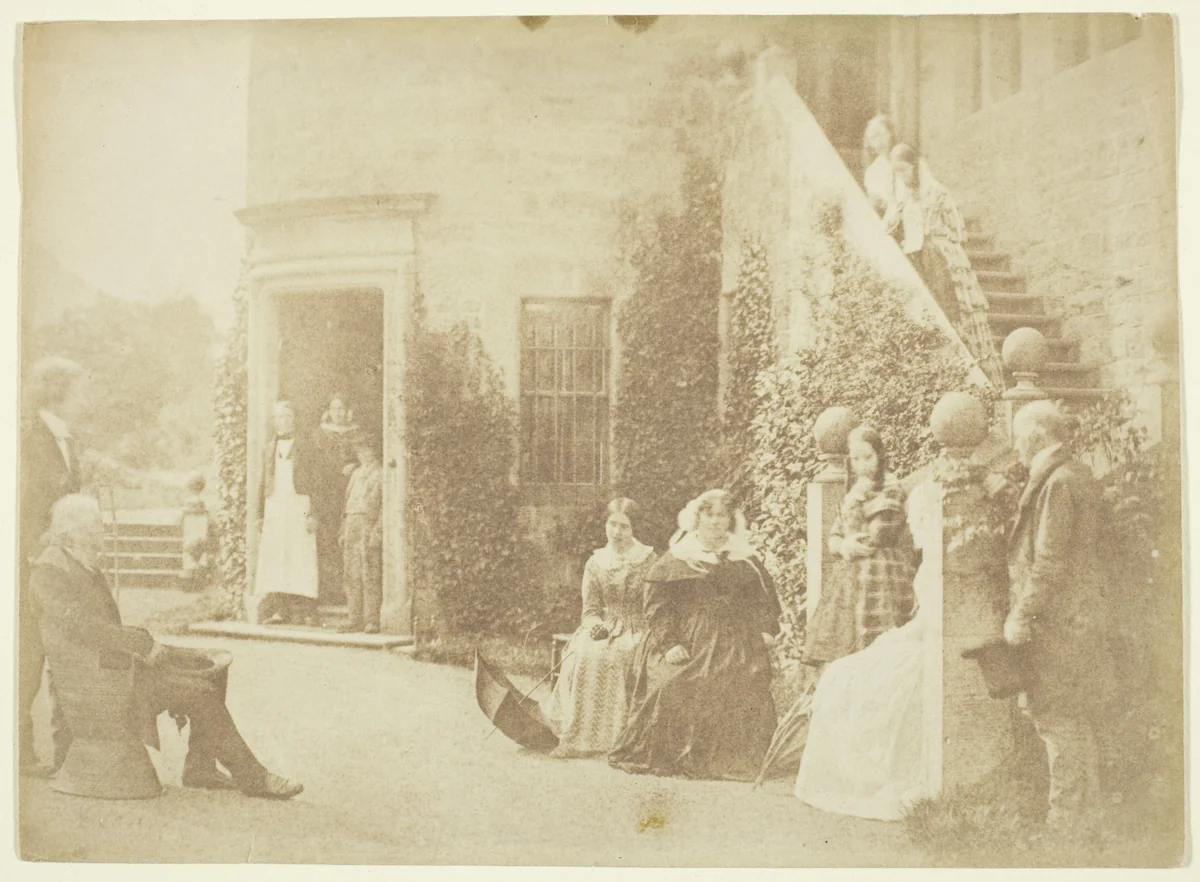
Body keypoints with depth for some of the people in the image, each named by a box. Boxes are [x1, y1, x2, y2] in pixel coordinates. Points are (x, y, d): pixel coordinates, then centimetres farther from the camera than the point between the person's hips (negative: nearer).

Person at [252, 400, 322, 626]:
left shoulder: (306, 447, 4)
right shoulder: (270, 449, 19)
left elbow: (316, 482, -2)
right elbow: (264, 484, 20)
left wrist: (313, 514, -11)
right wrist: (261, 515, 13)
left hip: (299, 507, -4)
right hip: (274, 508, 5)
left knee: (301, 559, -8)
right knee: (274, 560, -2)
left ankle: (304, 611, -8)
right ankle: (279, 610, -1)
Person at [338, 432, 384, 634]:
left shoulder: (381, 476, 0)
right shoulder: (356, 475, 21)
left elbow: (385, 507, -8)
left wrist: (377, 533, -16)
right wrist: (343, 531, 16)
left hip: (369, 527, -7)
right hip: (351, 526, 7)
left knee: (371, 576, -8)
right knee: (352, 576, 5)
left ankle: (372, 620, -6)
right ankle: (356, 619, 9)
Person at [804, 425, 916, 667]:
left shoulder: (891, 491, -4)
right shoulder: (852, 492, 18)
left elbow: (876, 539, -13)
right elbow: (833, 538, 16)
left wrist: (857, 500, -6)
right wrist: (843, 546, -8)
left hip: (880, 582, -7)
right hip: (849, 581, 7)